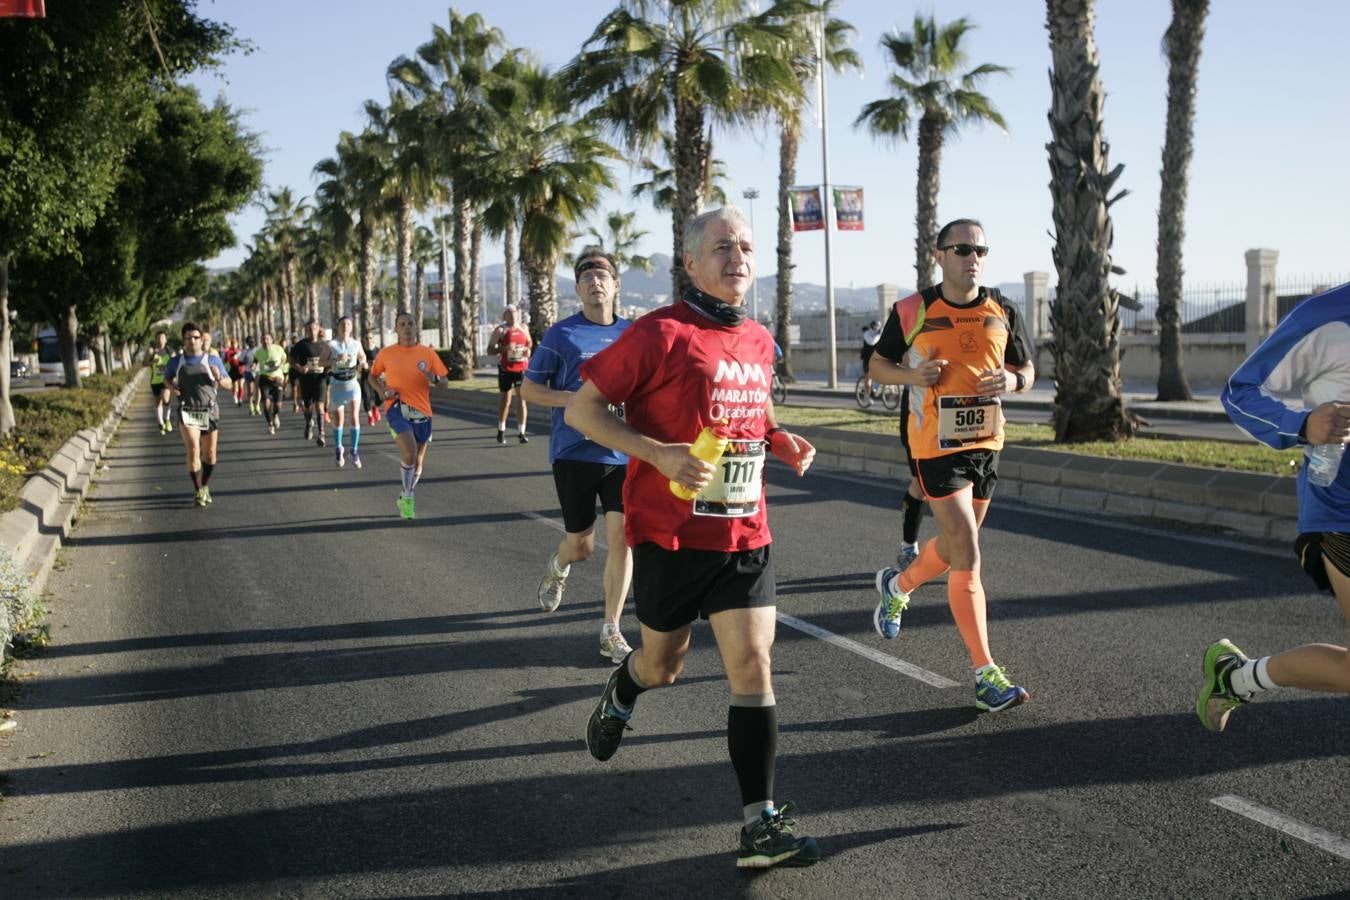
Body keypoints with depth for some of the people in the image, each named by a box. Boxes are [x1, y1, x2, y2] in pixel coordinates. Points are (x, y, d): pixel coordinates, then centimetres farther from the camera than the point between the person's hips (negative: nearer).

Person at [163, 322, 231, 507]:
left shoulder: (213, 360, 2)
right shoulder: (176, 362, 3)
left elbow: (228, 384, 7)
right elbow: (167, 377, 23)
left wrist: (219, 379, -16)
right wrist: (172, 386, 0)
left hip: (209, 411, 1)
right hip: (187, 412, -1)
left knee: (210, 454, 8)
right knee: (193, 450, -16)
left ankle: (205, 487, 30)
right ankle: (197, 491, -5)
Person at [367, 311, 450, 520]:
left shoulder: (428, 353, 2)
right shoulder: (386, 354, 1)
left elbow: (445, 383, 4)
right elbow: (372, 376, 16)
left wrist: (435, 378, -19)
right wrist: (381, 390, -4)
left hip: (422, 411, 3)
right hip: (397, 408, -3)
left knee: (417, 461, 11)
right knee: (409, 453, -24)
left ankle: (406, 499, 33)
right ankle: (408, 497, -5)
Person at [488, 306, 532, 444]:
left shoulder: (523, 329, 8)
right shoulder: (500, 330, -4)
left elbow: (529, 343, 25)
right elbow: (490, 350, -7)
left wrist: (528, 351, 3)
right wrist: (504, 348, -23)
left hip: (521, 368, 2)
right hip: (506, 369, -2)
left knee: (522, 399, -5)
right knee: (505, 401, 8)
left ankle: (522, 433, -4)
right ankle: (501, 431, 25)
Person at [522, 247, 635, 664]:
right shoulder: (561, 334, 0)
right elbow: (528, 388, 3)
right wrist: (572, 400, -14)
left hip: (623, 454, 2)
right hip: (575, 453, -2)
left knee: (621, 538, -6)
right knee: (581, 545, 3)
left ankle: (610, 632, 4)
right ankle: (557, 568, 42)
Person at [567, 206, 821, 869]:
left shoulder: (758, 341, 8)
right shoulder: (660, 334, -12)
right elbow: (581, 410, -10)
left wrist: (780, 441, 4)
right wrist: (660, 455, -22)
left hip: (745, 534, 4)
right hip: (671, 534, -4)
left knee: (753, 664, -6)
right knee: (662, 666, 13)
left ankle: (761, 824, -3)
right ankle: (619, 698, 51)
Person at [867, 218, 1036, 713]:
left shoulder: (1003, 312, 5)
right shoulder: (911, 311, -5)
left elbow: (1027, 370, 13)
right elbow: (877, 365, 6)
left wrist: (1012, 380, -11)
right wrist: (911, 374, -15)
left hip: (987, 443, 5)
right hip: (937, 445, -5)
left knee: (955, 547, 19)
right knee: (968, 558, -11)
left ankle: (897, 584, 50)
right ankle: (986, 674, -7)